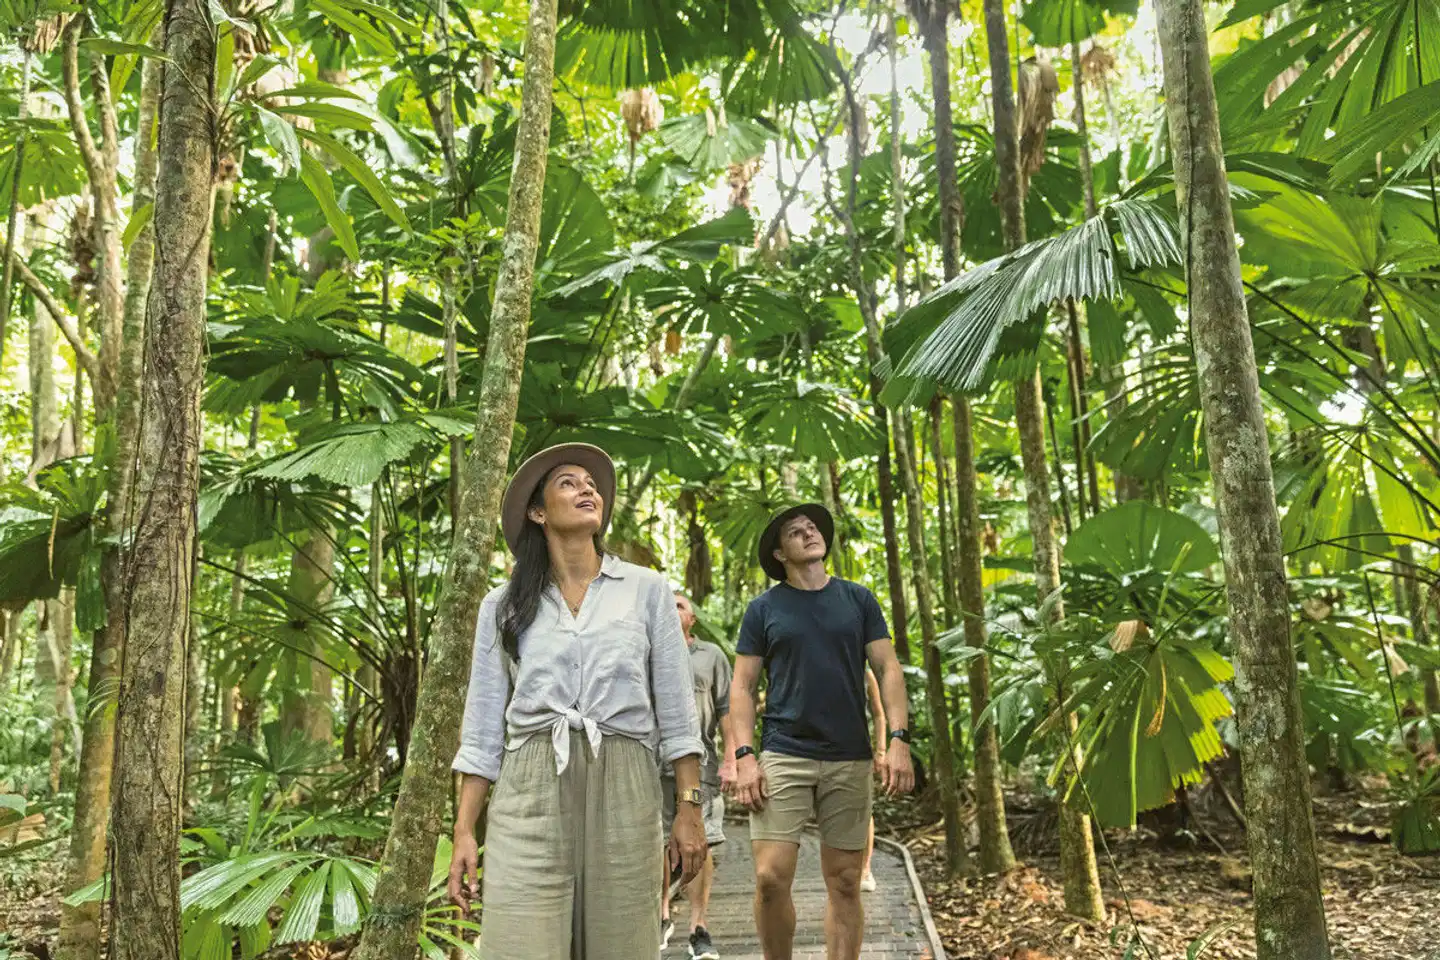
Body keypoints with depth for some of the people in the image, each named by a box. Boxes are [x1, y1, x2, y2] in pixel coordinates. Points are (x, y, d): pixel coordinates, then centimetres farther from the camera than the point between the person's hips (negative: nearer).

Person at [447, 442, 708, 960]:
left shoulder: (646, 590, 6)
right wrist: (464, 832, 3)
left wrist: (688, 808, 0)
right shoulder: (503, 606, 8)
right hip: (529, 793, 0)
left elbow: (676, 711, 5)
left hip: (622, 789, 0)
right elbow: (483, 728, 8)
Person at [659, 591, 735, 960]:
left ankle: (699, 929, 6)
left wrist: (730, 759, -1)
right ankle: (662, 918, 26)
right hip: (654, 762, 1)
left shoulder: (711, 655, 10)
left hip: (700, 762, -1)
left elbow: (726, 711, 7)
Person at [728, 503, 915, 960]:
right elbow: (742, 686, 3)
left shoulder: (858, 600, 8)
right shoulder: (764, 608, 5)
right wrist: (744, 756, -9)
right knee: (771, 877, -8)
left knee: (844, 883, 5)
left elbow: (888, 670, 5)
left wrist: (898, 739, -8)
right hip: (783, 755, -1)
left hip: (850, 760, 2)